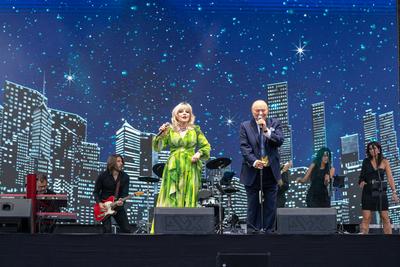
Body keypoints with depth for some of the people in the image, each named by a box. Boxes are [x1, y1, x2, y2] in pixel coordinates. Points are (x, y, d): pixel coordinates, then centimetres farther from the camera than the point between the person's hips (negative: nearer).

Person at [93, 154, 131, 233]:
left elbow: (125, 192, -9)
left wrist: (121, 200, -30)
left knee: (126, 230, 1)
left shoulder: (125, 177, -3)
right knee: (107, 230, -10)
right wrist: (99, 203, -15)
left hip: (118, 206, 3)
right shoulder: (103, 176, -8)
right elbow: (96, 192, 0)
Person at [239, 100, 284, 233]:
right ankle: (252, 230, 12)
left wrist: (266, 130, -18)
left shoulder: (274, 123, 7)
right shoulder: (245, 126, 3)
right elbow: (244, 147, -7)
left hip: (270, 171, 1)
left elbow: (279, 141, -6)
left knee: (270, 205, 5)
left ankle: (268, 230, 13)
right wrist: (254, 161, -21)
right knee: (253, 205, 5)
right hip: (252, 171, -1)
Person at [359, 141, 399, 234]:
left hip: (381, 192, 0)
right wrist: (361, 182, -6)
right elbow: (362, 176, 15)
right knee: (366, 218, -3)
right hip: (368, 192, 0)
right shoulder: (366, 161, 5)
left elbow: (390, 178, -2)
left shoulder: (384, 162, 2)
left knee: (385, 218, 1)